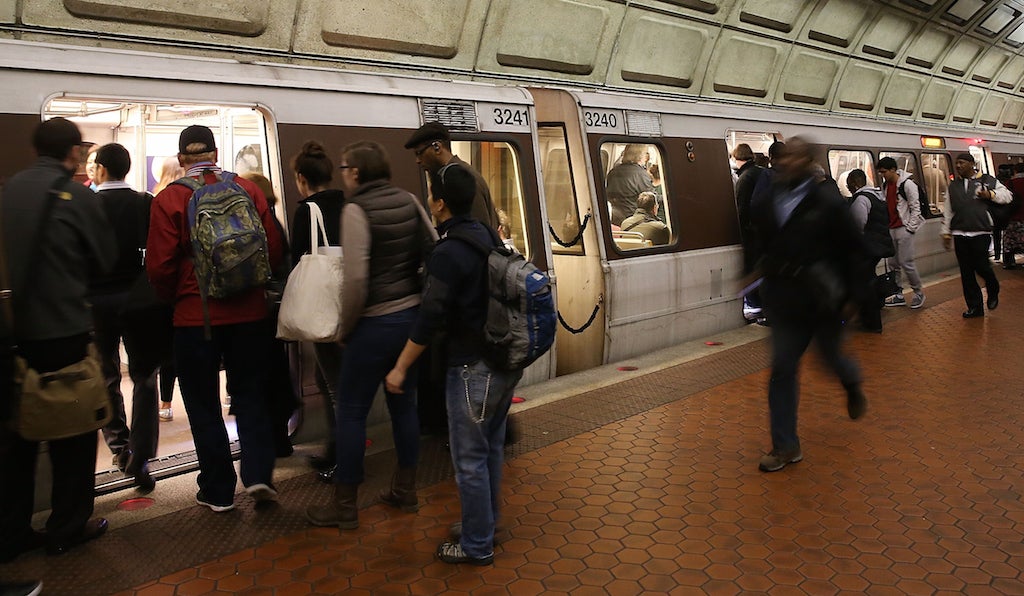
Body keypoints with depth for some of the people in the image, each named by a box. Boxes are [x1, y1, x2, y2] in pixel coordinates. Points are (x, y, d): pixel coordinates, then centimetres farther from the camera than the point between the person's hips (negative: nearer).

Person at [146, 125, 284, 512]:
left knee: (203, 404, 11)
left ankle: (217, 491, 18)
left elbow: (159, 266, -9)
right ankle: (258, 474, 4)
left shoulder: (169, 198, -8)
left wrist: (176, 297, 10)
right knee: (250, 396, 15)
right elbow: (274, 250, -2)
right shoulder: (248, 190, -2)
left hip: (195, 316, -2)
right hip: (248, 311, 2)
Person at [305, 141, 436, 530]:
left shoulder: (356, 209, -14)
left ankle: (344, 506, 15)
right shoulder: (408, 201, 4)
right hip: (412, 316, 7)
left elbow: (356, 278, -20)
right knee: (404, 404, 17)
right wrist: (416, 295, 15)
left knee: (351, 412, 5)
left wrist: (345, 328, -7)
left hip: (375, 323, -7)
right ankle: (405, 490, 31)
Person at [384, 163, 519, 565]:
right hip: (506, 360, 9)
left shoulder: (448, 253, -17)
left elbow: (429, 320, -19)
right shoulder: (487, 236, 7)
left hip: (473, 367, -9)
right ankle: (485, 524, 35)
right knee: (491, 448, 20)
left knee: (469, 459, 4)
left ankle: (477, 546, 16)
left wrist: (400, 368, -10)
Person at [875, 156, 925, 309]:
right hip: (891, 228, 7)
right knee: (893, 264, 9)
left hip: (904, 229, -7)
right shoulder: (885, 185, 11)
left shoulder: (907, 184, -11)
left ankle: (918, 293, 10)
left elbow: (915, 207, -11)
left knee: (906, 263, -6)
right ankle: (898, 295, 17)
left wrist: (910, 228, -13)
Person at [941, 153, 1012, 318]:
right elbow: (947, 212, 17)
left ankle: (993, 293, 26)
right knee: (966, 273, 4)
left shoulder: (987, 180, 4)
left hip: (981, 233, -4)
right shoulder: (953, 186, 15)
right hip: (959, 235, 4)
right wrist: (946, 233, 15)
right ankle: (975, 307, 12)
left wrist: (991, 195, -10)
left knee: (981, 267, -6)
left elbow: (1007, 195, 8)